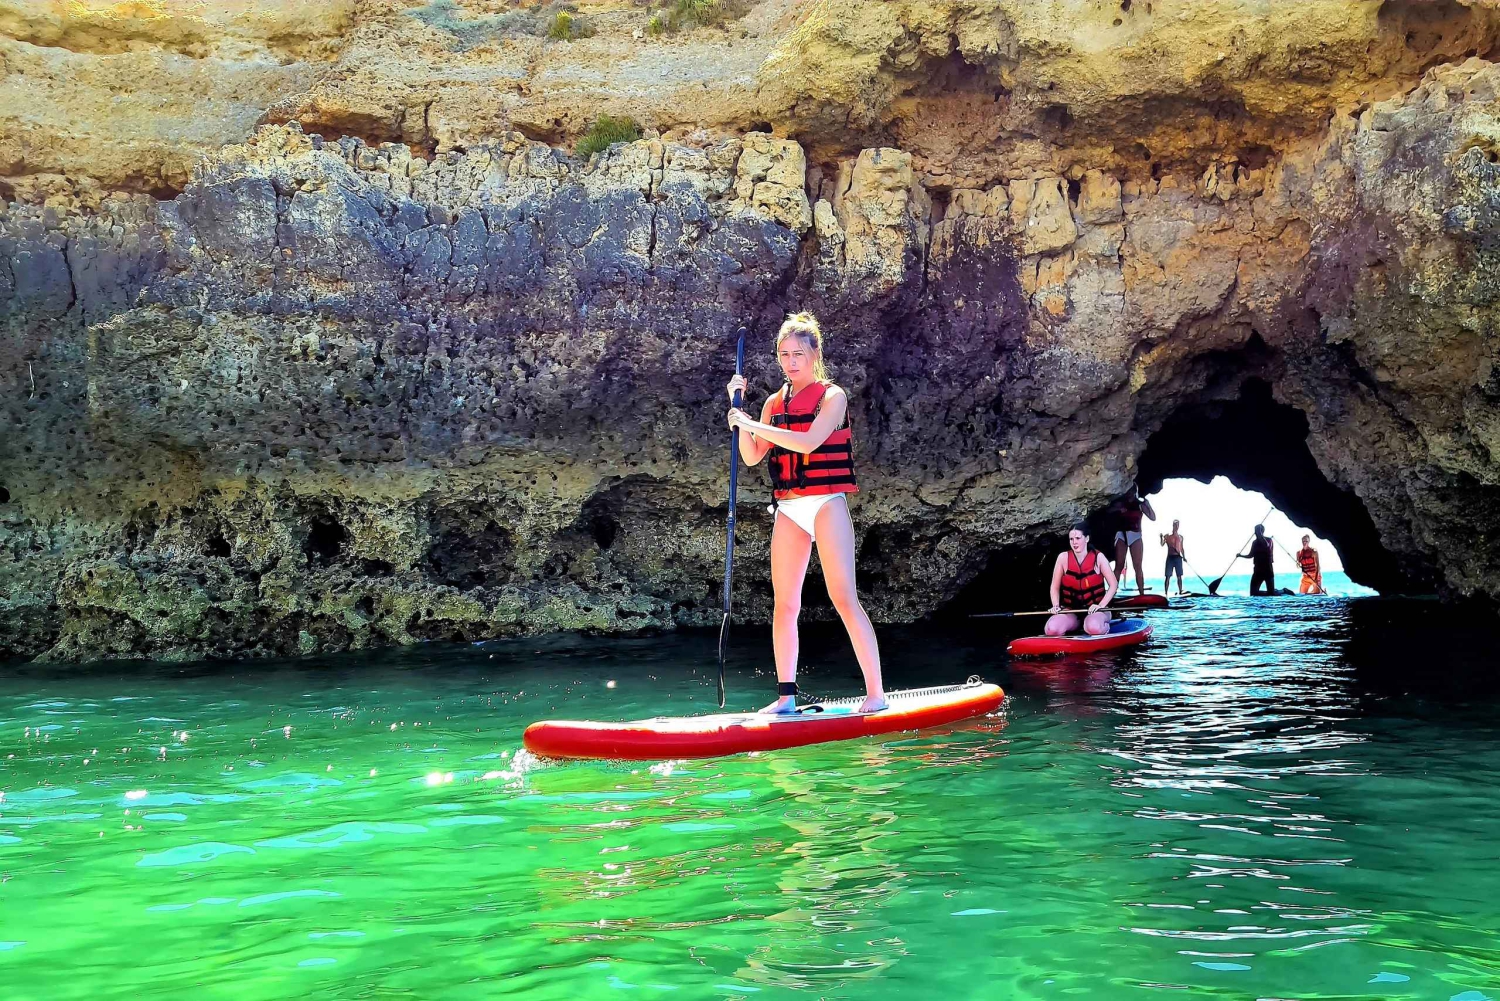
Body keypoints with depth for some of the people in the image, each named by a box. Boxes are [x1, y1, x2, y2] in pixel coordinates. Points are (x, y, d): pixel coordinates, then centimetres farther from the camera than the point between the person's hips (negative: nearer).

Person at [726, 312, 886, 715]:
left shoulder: (832, 396, -4)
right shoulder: (774, 403, 13)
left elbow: (808, 442, -20)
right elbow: (752, 457, 8)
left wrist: (753, 425, -21)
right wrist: (739, 411, -1)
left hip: (826, 504, -6)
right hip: (788, 511, 6)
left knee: (844, 598, -10)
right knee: (784, 603, 3)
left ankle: (876, 694, -6)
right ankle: (786, 695, 10)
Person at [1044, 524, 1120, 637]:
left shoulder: (1098, 557, -5)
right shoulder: (1063, 558, -2)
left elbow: (1113, 584, -3)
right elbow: (1055, 587, 4)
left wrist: (1101, 605, -15)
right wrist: (1056, 606, -13)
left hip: (1094, 609, -2)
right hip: (1070, 611, 2)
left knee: (1093, 628, -38)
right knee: (1052, 630, -28)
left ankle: (1105, 626, 0)